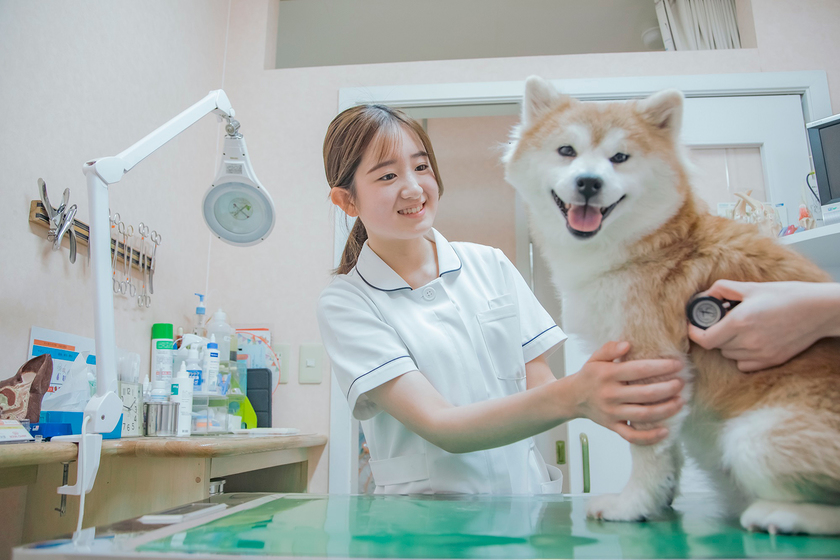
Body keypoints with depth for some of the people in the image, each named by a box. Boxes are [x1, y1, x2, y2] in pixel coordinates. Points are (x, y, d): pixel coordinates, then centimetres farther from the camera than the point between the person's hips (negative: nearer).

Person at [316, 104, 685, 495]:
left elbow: (540, 386, 4)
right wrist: (573, 396, -28)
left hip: (529, 493, 3)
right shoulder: (345, 304, -6)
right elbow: (440, 426, -16)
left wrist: (606, 400, -16)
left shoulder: (490, 264, 5)